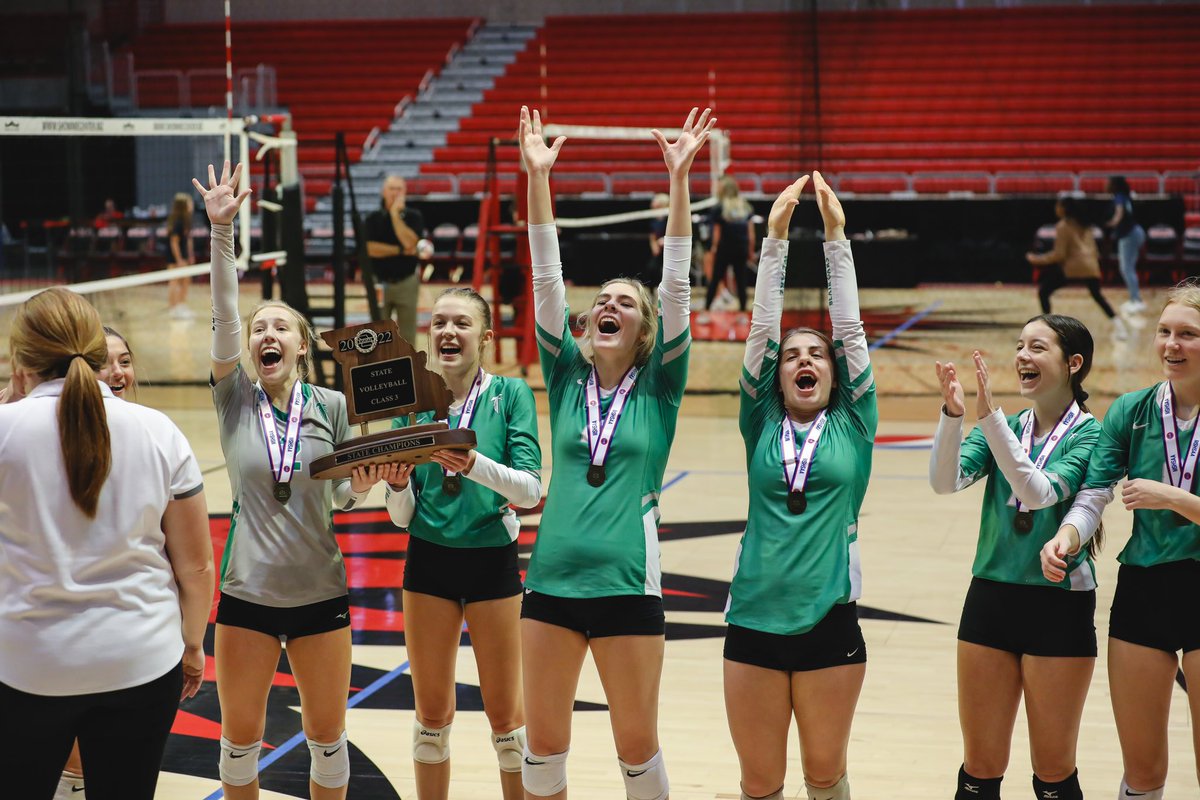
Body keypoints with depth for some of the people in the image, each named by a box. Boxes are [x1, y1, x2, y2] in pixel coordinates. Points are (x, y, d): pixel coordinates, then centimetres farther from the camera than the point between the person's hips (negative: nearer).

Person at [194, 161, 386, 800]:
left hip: (319, 593, 0)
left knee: (327, 739, 9)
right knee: (240, 740, 8)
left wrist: (363, 486, -17)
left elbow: (342, 497, 7)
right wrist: (221, 230, -25)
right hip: (246, 595, 0)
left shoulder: (331, 405, -2)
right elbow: (223, 315, -15)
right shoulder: (236, 400, -2)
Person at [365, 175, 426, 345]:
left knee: (407, 335, 3)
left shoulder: (413, 217, -1)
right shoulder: (373, 218, 1)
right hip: (380, 283, 1)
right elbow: (371, 249, -11)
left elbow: (409, 243, -18)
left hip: (406, 282, 0)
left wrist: (395, 214, -16)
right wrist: (401, 251, -14)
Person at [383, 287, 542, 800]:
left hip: (492, 561, -3)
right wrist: (398, 484, -19)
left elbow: (530, 489, -16)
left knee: (504, 714, 4)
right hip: (428, 561, 3)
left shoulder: (510, 394, -6)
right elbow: (403, 516, 3)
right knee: (431, 714, 9)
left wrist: (476, 465, -33)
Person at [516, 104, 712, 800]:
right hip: (553, 579, 3)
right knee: (544, 743, 8)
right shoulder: (567, 377, 8)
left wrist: (680, 178, -13)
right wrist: (538, 178, -6)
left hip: (628, 582, -3)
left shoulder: (659, 388, 2)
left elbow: (676, 286, -6)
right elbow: (547, 281, 2)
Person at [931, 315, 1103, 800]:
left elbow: (1038, 492, -24)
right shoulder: (1003, 427, 6)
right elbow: (946, 481, -10)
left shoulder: (1089, 435, -7)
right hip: (991, 598, 4)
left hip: (1060, 608, -4)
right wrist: (952, 414, -25)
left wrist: (990, 416, -29)